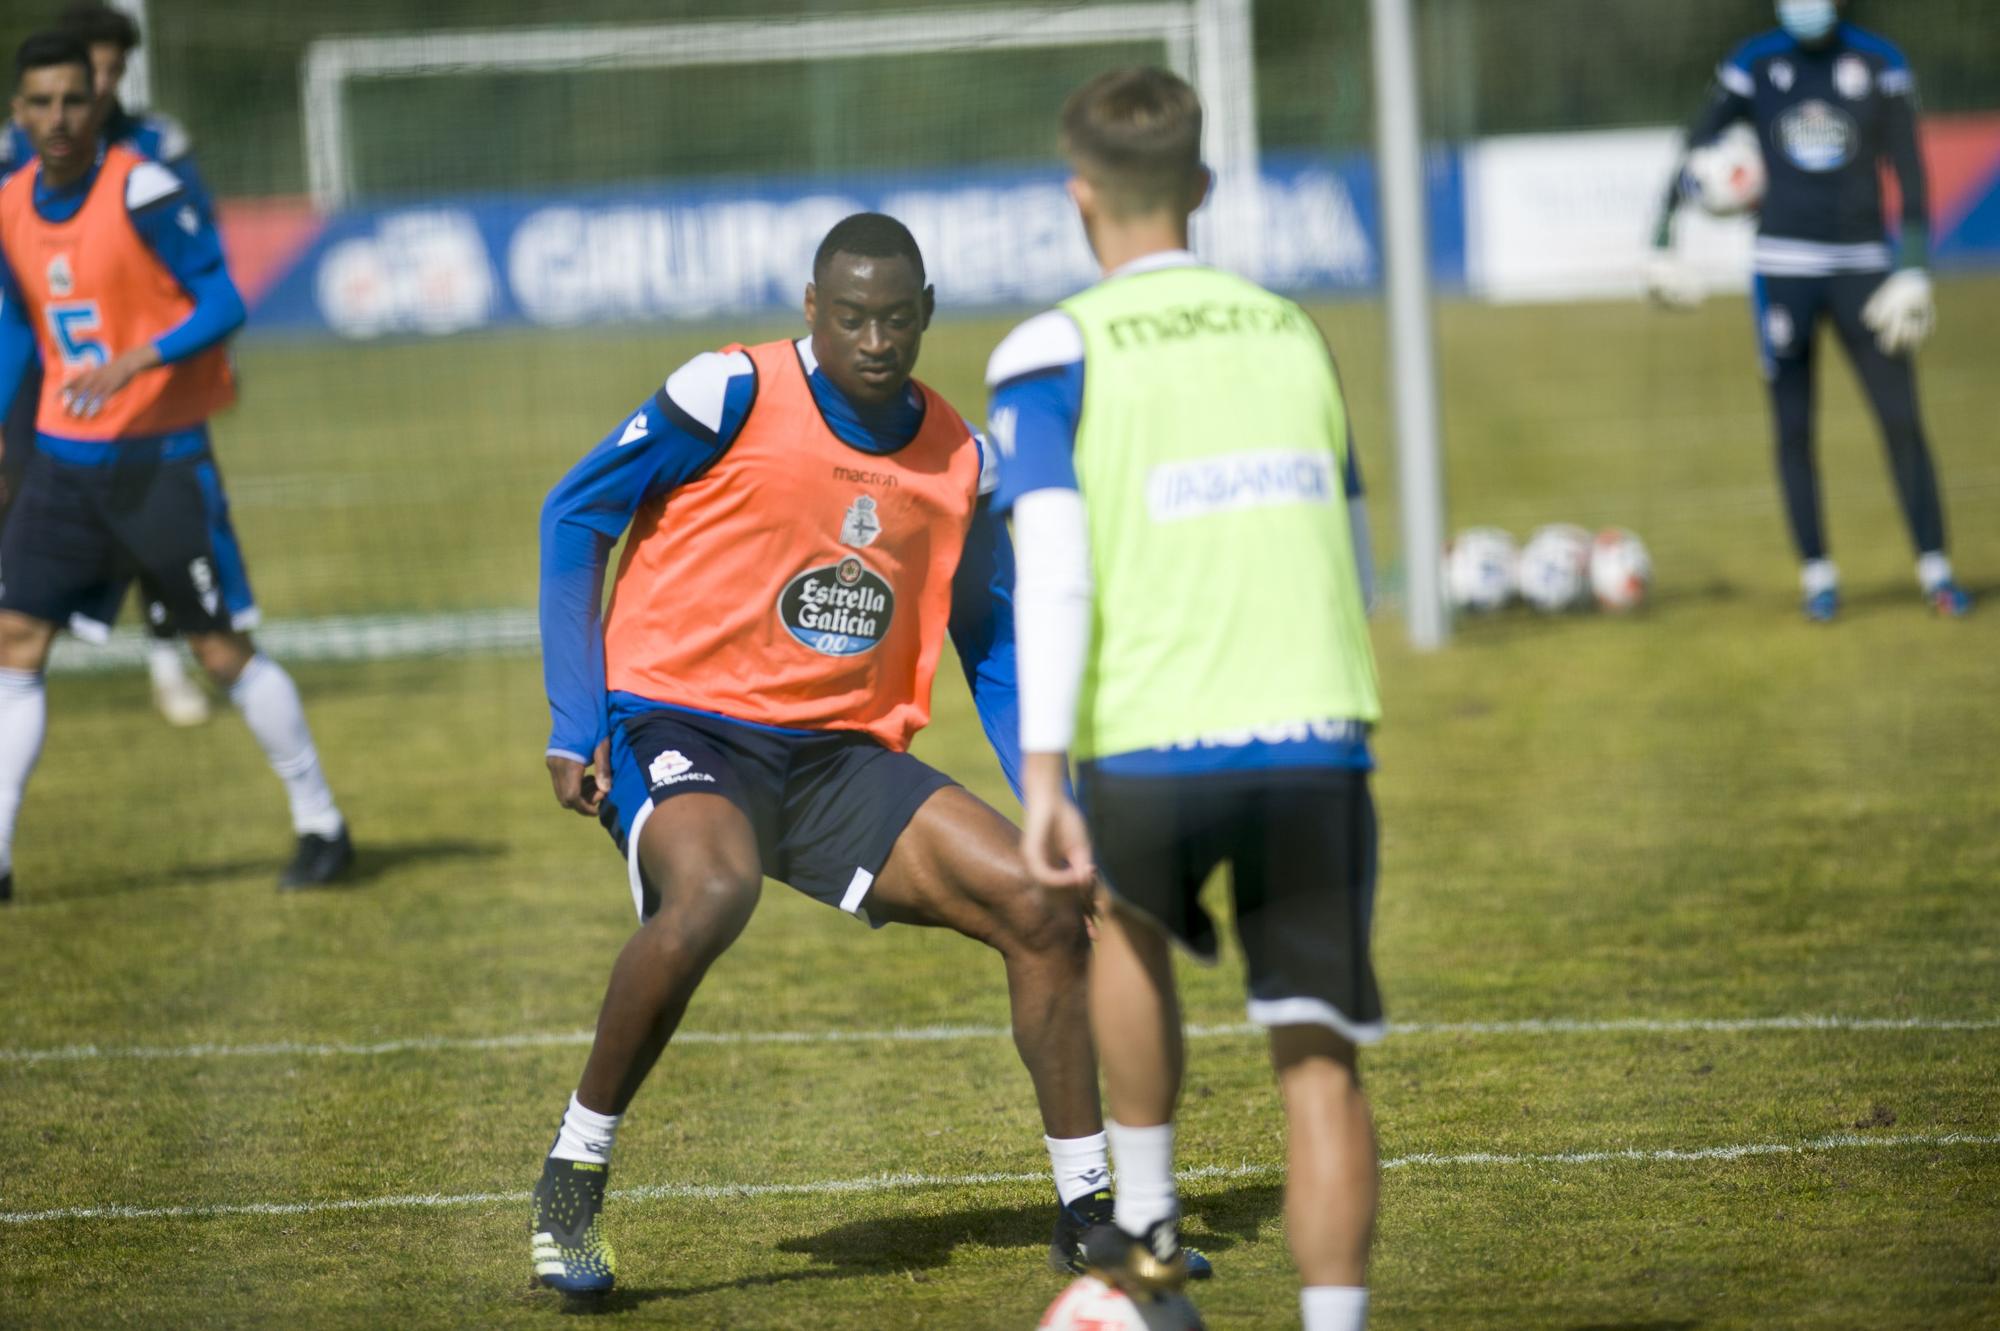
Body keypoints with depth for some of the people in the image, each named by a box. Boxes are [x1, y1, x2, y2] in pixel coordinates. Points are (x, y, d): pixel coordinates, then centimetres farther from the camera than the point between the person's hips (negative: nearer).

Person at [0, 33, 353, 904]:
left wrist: (134, 361, -28)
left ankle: (321, 826, 13)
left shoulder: (141, 192, -15)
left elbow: (222, 304, -14)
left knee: (222, 648, -1)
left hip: (160, 455, -5)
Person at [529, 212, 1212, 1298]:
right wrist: (574, 725, -7)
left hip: (844, 756, 5)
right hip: (681, 728, -5)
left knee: (1043, 908, -7)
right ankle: (570, 1184, -19)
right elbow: (573, 517, -2)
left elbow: (990, 646, 18)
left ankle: (1089, 1209, 8)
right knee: (711, 892, -37)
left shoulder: (957, 461, 5)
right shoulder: (734, 395, -9)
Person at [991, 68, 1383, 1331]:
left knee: (1127, 922, 30)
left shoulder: (1053, 353, 1)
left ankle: (1148, 1224, 32)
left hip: (1150, 749, -2)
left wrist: (1044, 778, -12)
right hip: (1317, 737, 2)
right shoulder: (1294, 333, 15)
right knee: (1319, 1058, 3)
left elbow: (1053, 573, -10)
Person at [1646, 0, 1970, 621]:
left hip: (1861, 267, 0)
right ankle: (1817, 574, 10)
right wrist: (1662, 248, -6)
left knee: (1903, 422, -5)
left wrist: (1915, 272, -6)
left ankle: (1935, 569, 3)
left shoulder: (1880, 66, 1)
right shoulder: (1754, 64, 1)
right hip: (1783, 268, 0)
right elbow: (1694, 151, 2)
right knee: (1792, 427, 1)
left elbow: (1910, 175, 1)